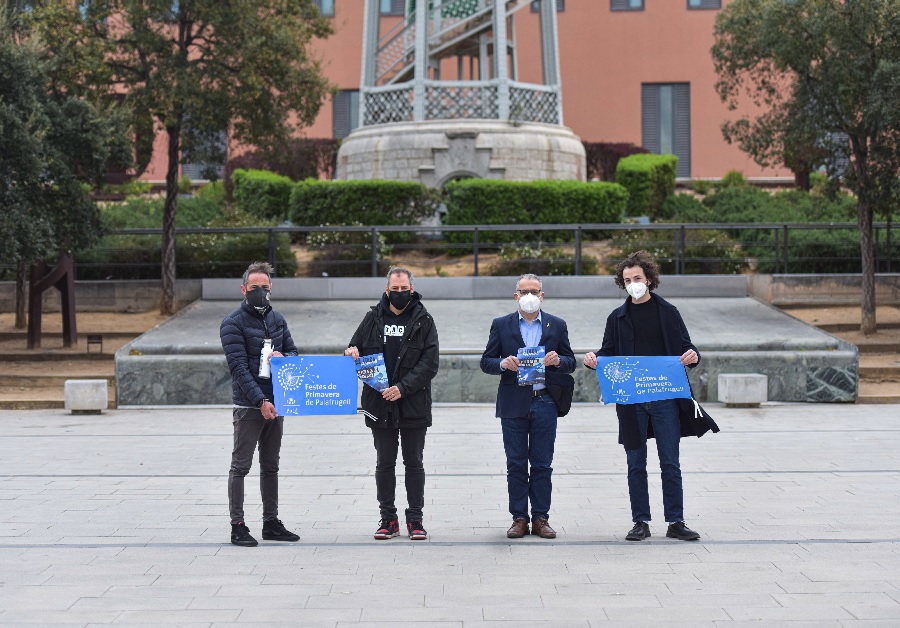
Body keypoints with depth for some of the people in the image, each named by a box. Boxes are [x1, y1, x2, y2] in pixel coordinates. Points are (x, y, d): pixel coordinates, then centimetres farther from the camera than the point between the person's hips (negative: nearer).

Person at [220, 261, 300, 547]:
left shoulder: (277, 319, 12)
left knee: (270, 466, 13)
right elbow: (239, 367, -15)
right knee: (241, 466, -1)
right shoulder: (233, 323, -8)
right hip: (249, 406, -7)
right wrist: (260, 401, -23)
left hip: (275, 404, 7)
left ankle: (271, 523, 20)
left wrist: (282, 357, -9)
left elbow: (294, 353, 16)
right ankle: (238, 526, 3)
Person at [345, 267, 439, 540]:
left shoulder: (423, 321, -1)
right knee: (384, 463, 8)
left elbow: (430, 363, -7)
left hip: (413, 404, -2)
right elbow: (355, 349, 14)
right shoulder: (373, 318, 7)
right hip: (380, 404, 2)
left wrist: (404, 387, -17)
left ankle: (415, 519, 12)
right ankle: (388, 519, 15)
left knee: (414, 463, 5)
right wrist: (351, 353, -11)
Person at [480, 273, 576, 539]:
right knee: (516, 464, 2)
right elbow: (486, 362, 6)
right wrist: (503, 364, -15)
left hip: (545, 402, 0)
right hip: (513, 404, 0)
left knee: (542, 464, 3)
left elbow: (571, 363, 10)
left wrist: (558, 361, -12)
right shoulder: (501, 325, 8)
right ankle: (519, 518, 8)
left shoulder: (557, 325, 10)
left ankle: (541, 518, 8)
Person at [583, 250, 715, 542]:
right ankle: (641, 522, 12)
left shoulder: (667, 312, 6)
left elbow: (685, 347, 8)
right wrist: (594, 360, -9)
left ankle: (675, 522, 6)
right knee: (636, 464, 5)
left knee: (670, 463, 0)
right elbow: (608, 354, 13)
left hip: (665, 397, -1)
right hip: (631, 401, 2)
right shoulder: (618, 317, 10)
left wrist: (693, 356, -15)